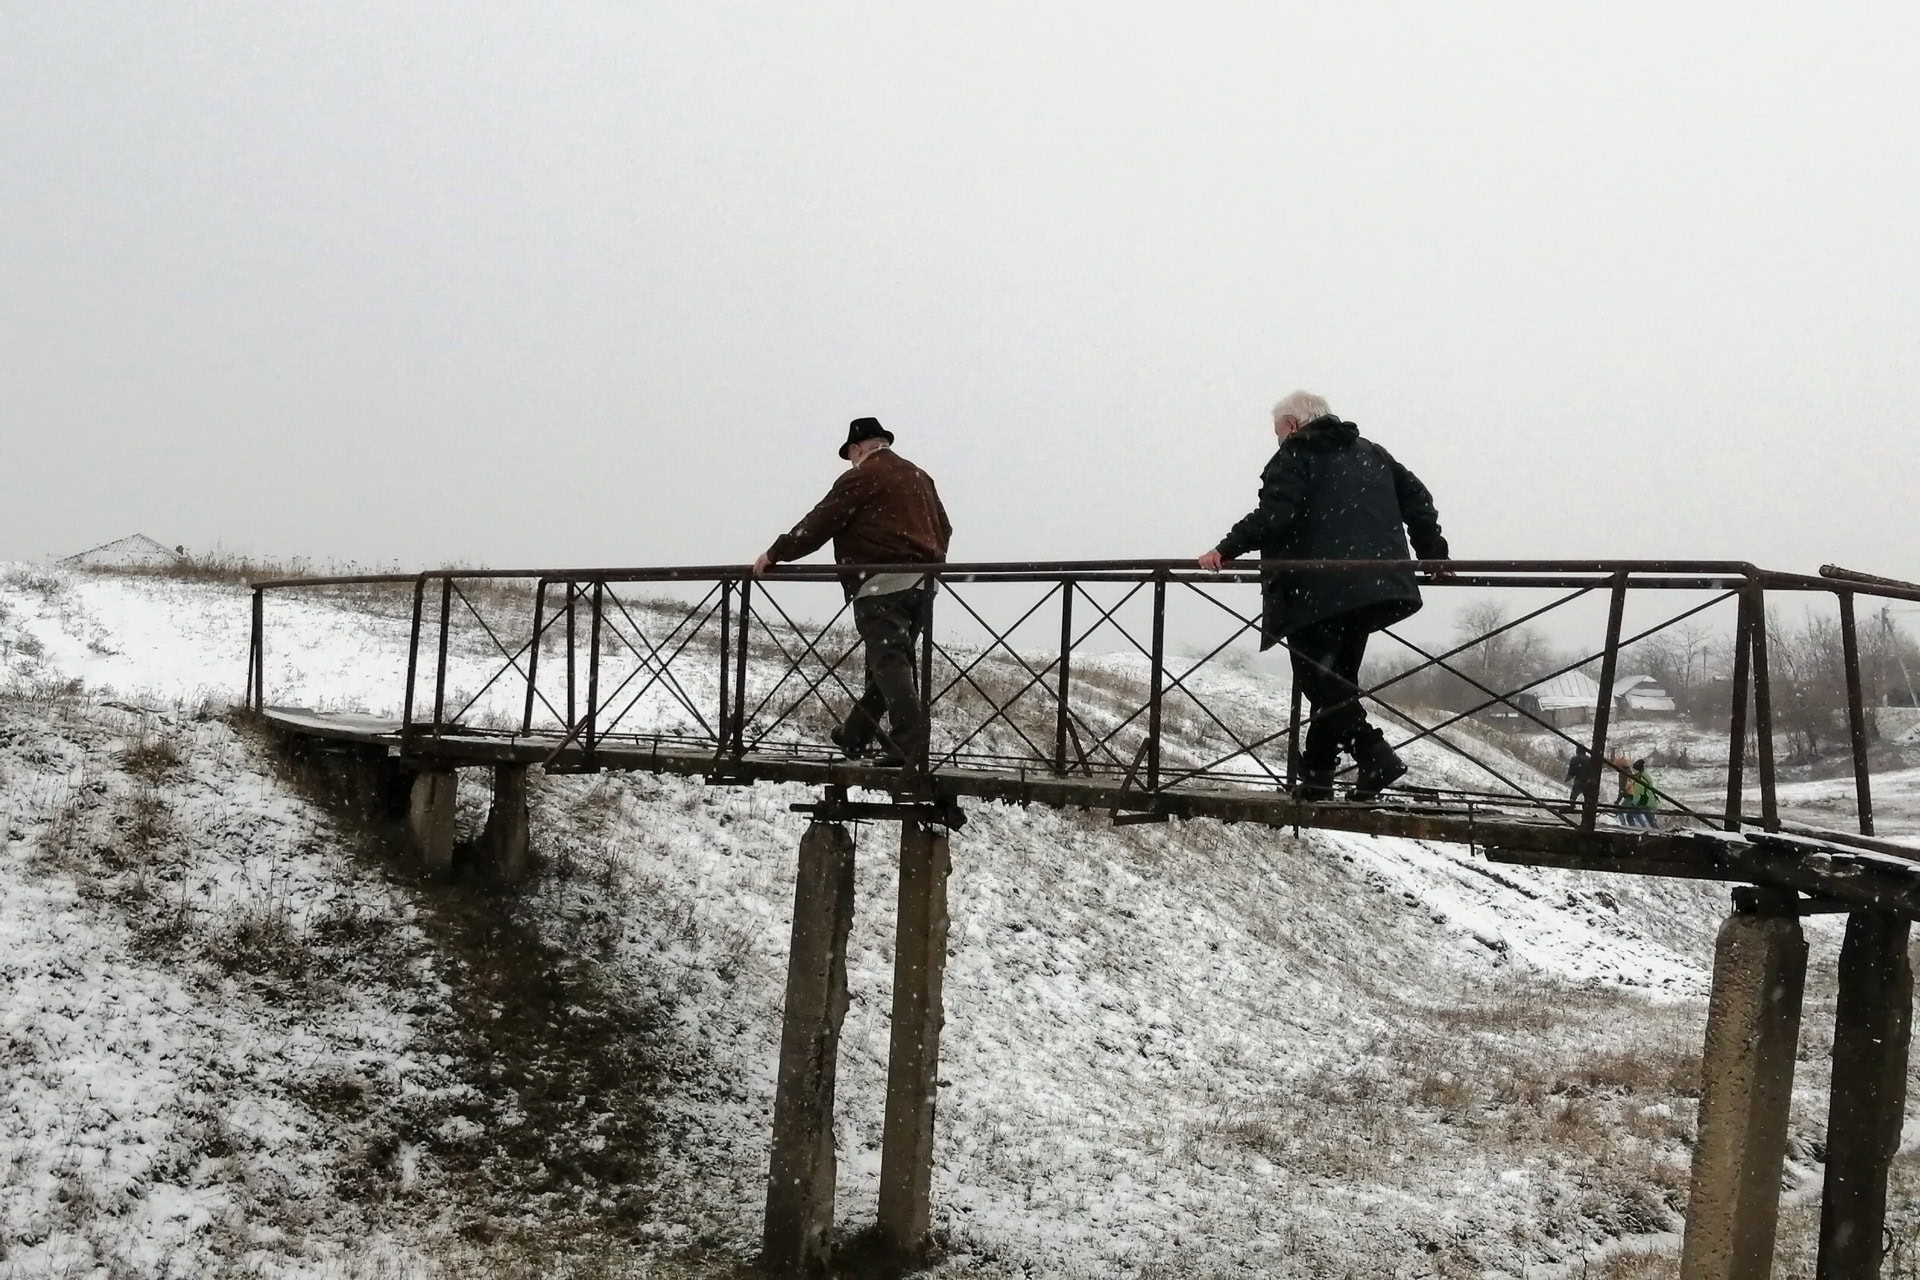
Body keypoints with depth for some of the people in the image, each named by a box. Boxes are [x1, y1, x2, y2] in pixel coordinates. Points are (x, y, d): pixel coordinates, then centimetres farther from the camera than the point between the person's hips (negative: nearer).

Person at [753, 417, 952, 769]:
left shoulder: (860, 478, -3)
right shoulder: (919, 477, 20)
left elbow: (818, 524, -4)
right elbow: (943, 529, 25)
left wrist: (774, 554, 5)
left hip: (880, 584, -8)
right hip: (921, 584, 8)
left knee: (889, 664, -11)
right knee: (890, 662, 13)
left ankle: (911, 746, -22)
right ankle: (855, 735, 24)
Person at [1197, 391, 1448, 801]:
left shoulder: (1295, 455, 1)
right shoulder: (1370, 453, 22)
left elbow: (1274, 515, -14)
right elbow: (1417, 498, 18)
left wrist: (1226, 550, -13)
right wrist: (1433, 554, 23)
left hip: (1320, 588, -7)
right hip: (1373, 587, 7)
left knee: (1319, 679, -3)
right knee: (1335, 679, 13)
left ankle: (1375, 755, -18)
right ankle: (1316, 775, 16)